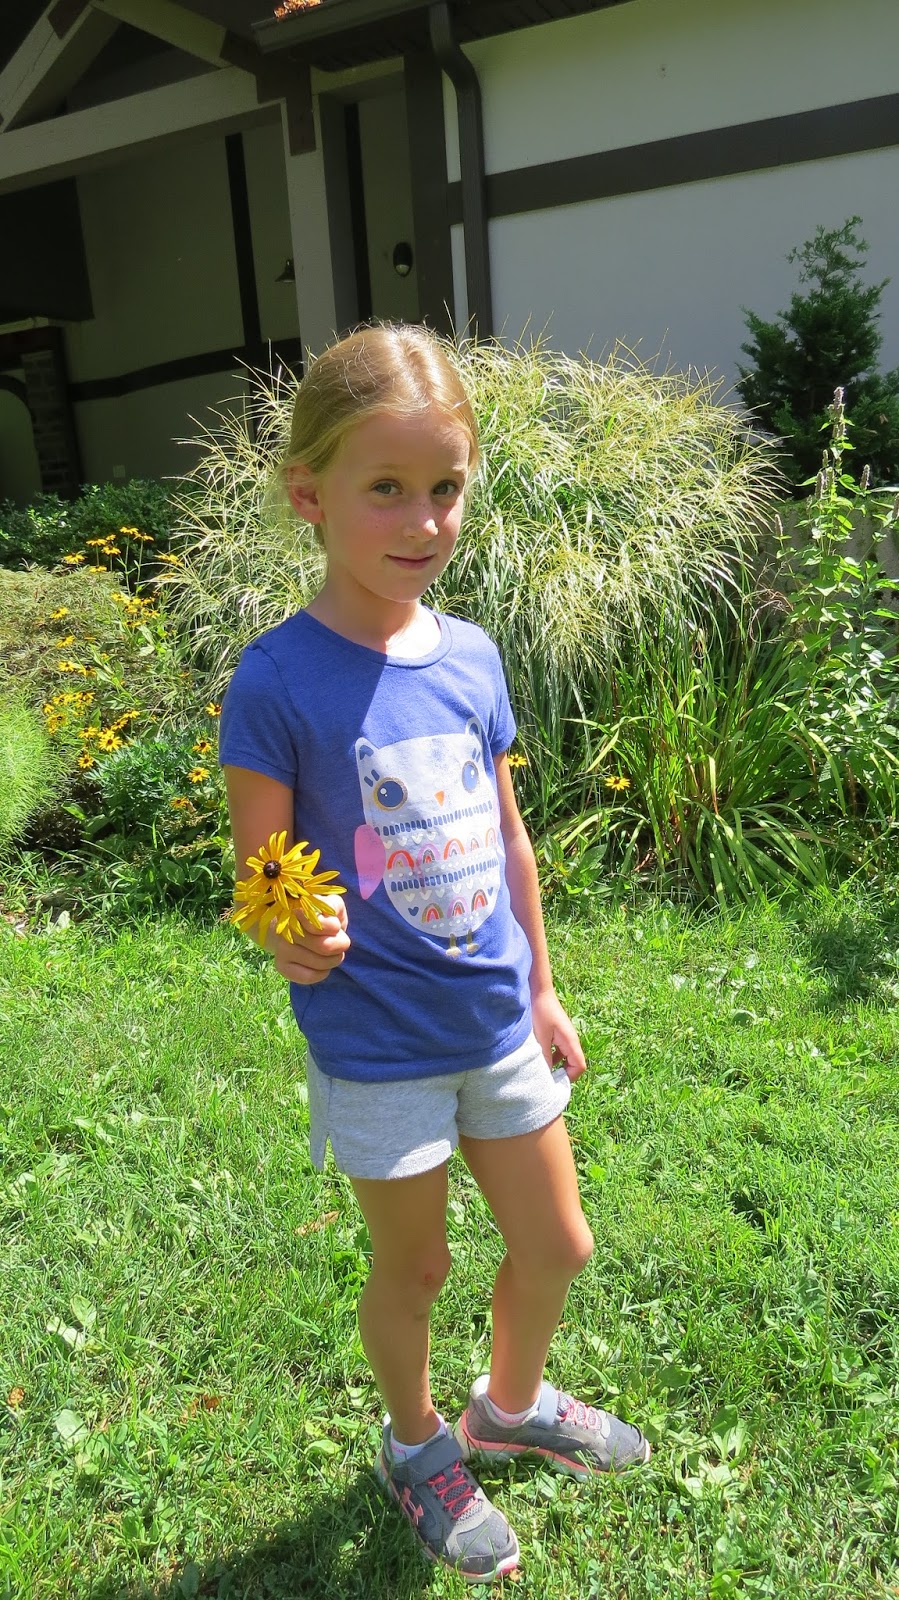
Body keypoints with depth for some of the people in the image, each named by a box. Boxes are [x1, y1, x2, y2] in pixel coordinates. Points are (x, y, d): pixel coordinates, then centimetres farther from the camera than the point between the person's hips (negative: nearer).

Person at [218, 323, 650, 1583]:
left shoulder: (473, 659, -3)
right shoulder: (277, 684, -19)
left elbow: (507, 837, 6)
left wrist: (543, 990, 11)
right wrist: (289, 939, -34)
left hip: (498, 1021, 5)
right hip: (377, 1048, -5)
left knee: (558, 1246, 20)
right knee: (415, 1266, 17)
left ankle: (512, 1405, 52)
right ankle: (417, 1447, 50)